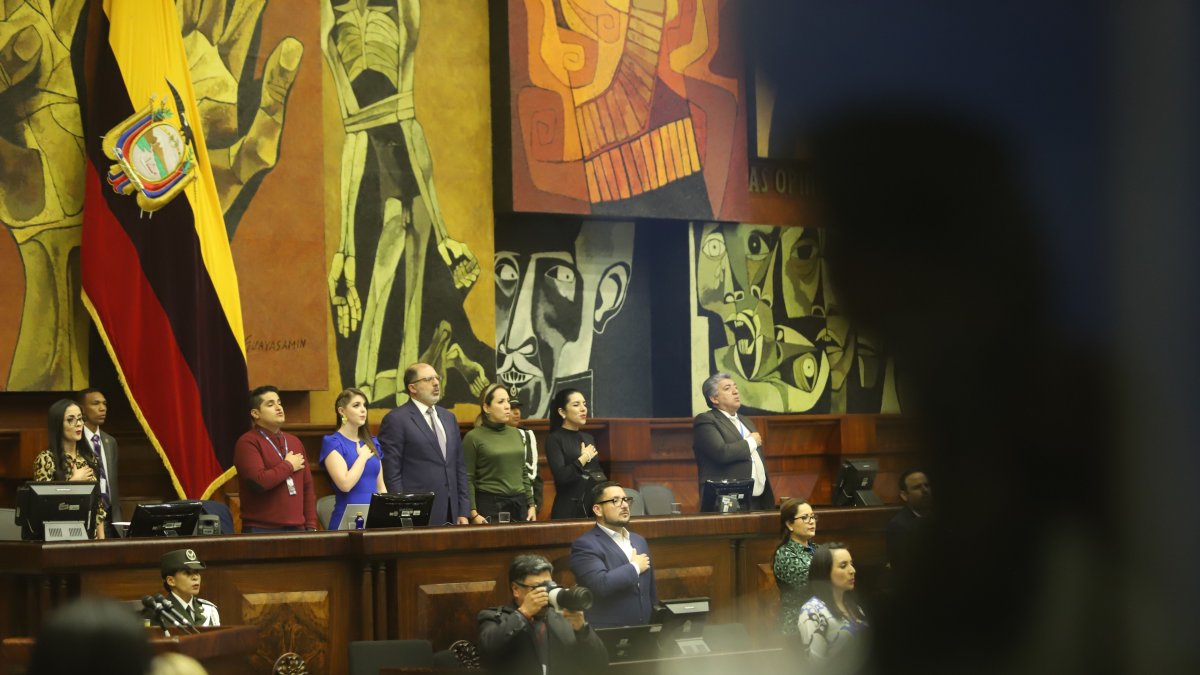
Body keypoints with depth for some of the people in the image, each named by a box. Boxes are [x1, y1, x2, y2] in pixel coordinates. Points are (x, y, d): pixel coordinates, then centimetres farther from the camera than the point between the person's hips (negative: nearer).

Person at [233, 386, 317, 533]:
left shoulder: (294, 442, 16)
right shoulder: (247, 443, -5)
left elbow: (307, 486, 17)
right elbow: (258, 482, -20)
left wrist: (311, 526, 9)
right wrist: (288, 466, -6)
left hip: (296, 529, 6)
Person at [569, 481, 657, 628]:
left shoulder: (639, 540, 16)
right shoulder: (585, 545, -8)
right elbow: (601, 584, -23)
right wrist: (635, 567, -10)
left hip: (642, 631, 6)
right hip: (606, 634, -6)